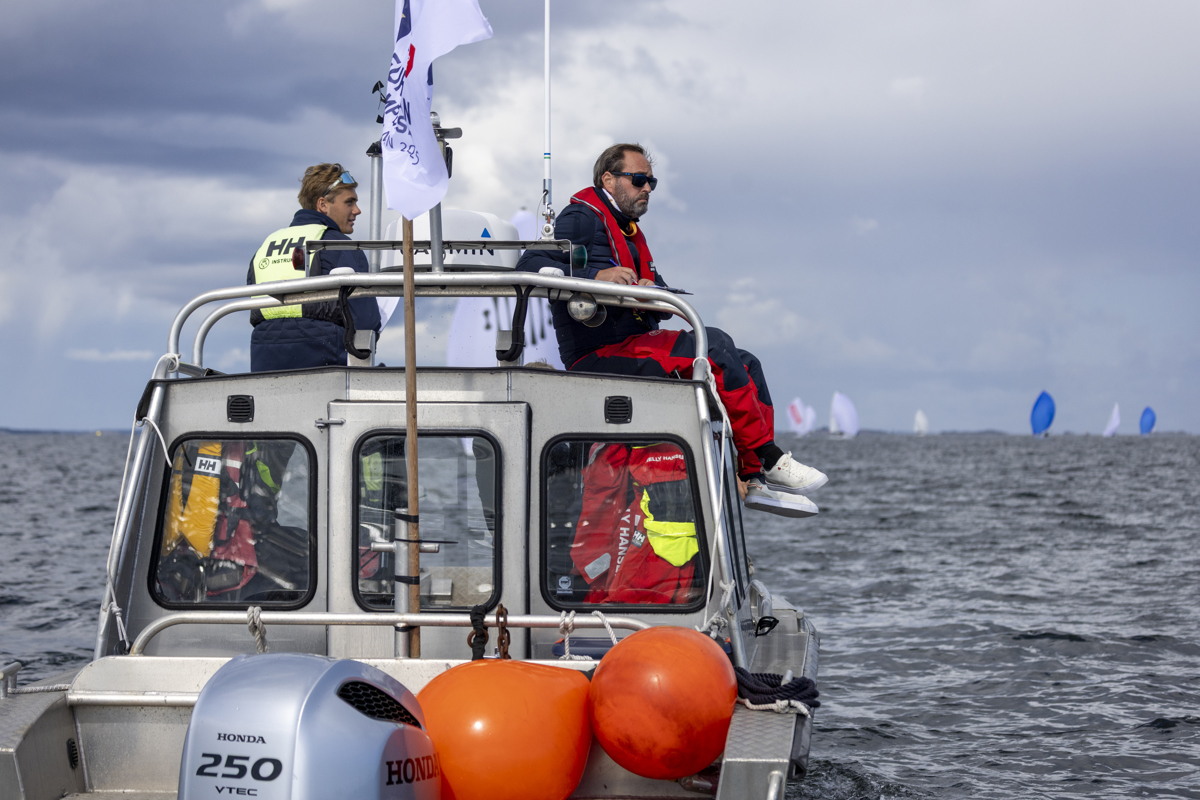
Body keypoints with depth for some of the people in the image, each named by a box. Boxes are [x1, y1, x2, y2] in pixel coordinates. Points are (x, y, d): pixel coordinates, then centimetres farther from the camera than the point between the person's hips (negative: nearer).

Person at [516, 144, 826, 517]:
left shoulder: (630, 233, 24)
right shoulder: (582, 219, -3)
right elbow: (529, 265, -19)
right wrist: (595, 276, -30)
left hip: (634, 349, 10)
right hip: (597, 357, -10)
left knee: (747, 364, 1)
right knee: (714, 345, -25)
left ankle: (755, 478, -10)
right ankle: (770, 458, -22)